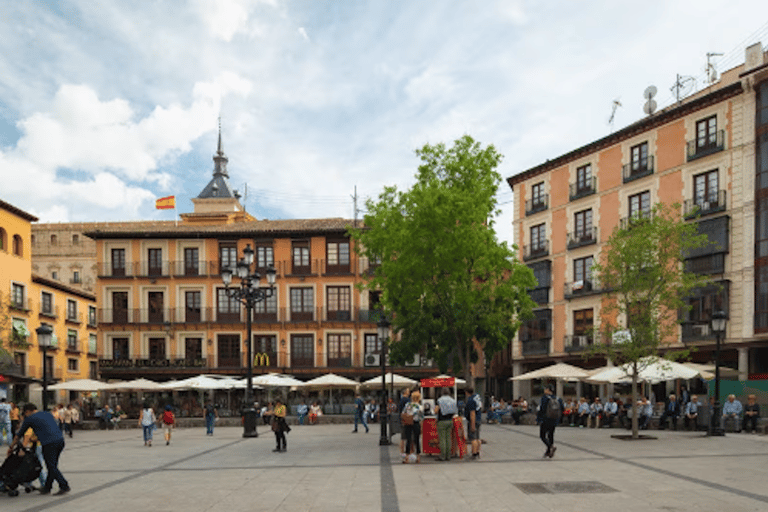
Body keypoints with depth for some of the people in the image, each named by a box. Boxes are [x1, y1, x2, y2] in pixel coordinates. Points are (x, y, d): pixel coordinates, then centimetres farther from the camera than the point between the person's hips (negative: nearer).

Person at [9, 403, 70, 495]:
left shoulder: (29, 419, 8)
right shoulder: (48, 414, 23)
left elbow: (18, 436, 19)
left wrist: (11, 447, 34)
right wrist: (35, 438, 38)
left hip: (49, 444, -6)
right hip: (60, 440, 6)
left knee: (52, 467, 2)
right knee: (52, 466, 16)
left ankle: (64, 486, -1)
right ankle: (47, 488, 23)